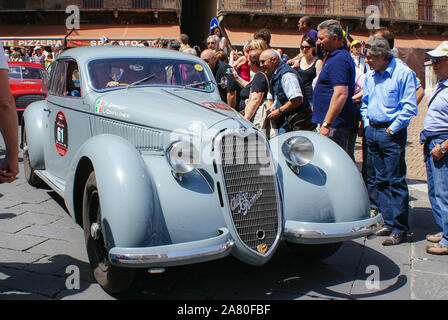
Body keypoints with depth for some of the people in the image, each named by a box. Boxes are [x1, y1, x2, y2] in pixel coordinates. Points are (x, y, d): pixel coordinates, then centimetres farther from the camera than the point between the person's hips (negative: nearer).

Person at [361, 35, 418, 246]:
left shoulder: (403, 73, -9)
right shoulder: (370, 76, 12)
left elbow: (409, 107, -12)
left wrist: (392, 129, -12)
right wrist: (367, 124, 11)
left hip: (392, 133, -7)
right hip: (372, 132, 7)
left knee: (396, 181, -5)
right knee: (381, 180, 11)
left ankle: (400, 230, 1)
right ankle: (389, 223, 21)